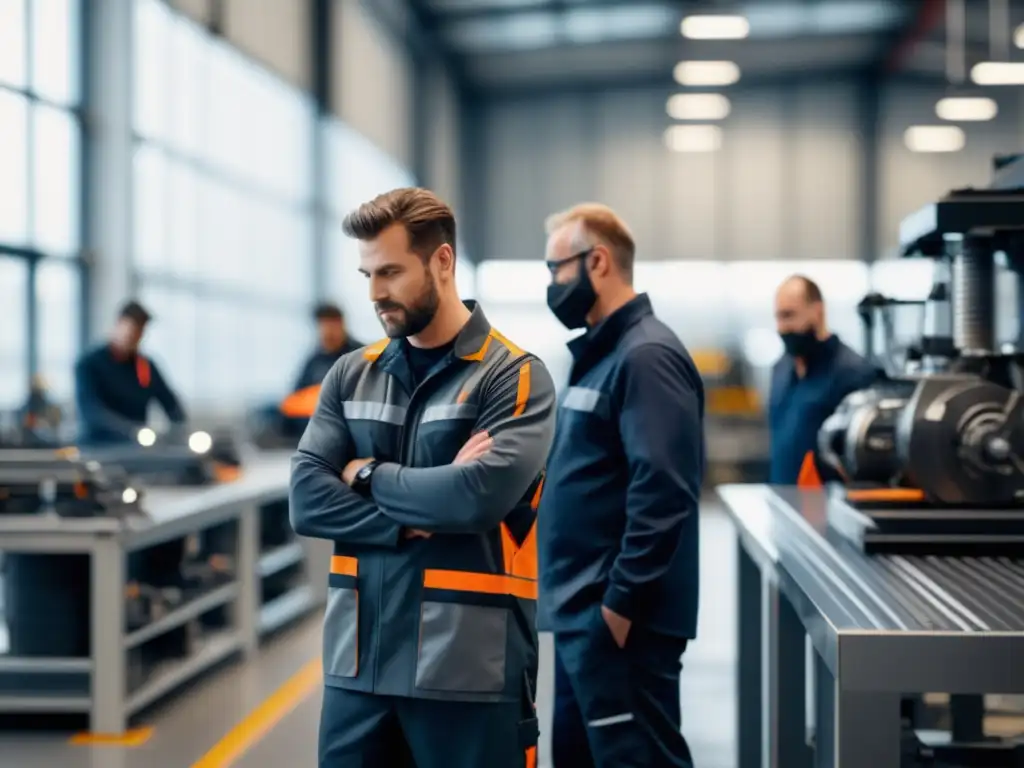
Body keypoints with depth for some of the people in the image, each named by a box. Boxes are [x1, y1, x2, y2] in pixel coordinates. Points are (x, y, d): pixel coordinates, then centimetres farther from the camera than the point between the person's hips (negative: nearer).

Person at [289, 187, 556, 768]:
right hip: (359, 661, 4)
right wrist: (416, 518, -14)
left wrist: (372, 476, -6)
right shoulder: (351, 376, 9)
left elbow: (483, 493, -20)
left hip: (468, 667, -4)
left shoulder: (515, 377, -5)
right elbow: (308, 500, -1)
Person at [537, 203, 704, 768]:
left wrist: (620, 601, -21)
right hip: (581, 614, 10)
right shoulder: (598, 354, 16)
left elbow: (661, 493, -23)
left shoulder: (645, 356, -15)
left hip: (617, 620, -10)